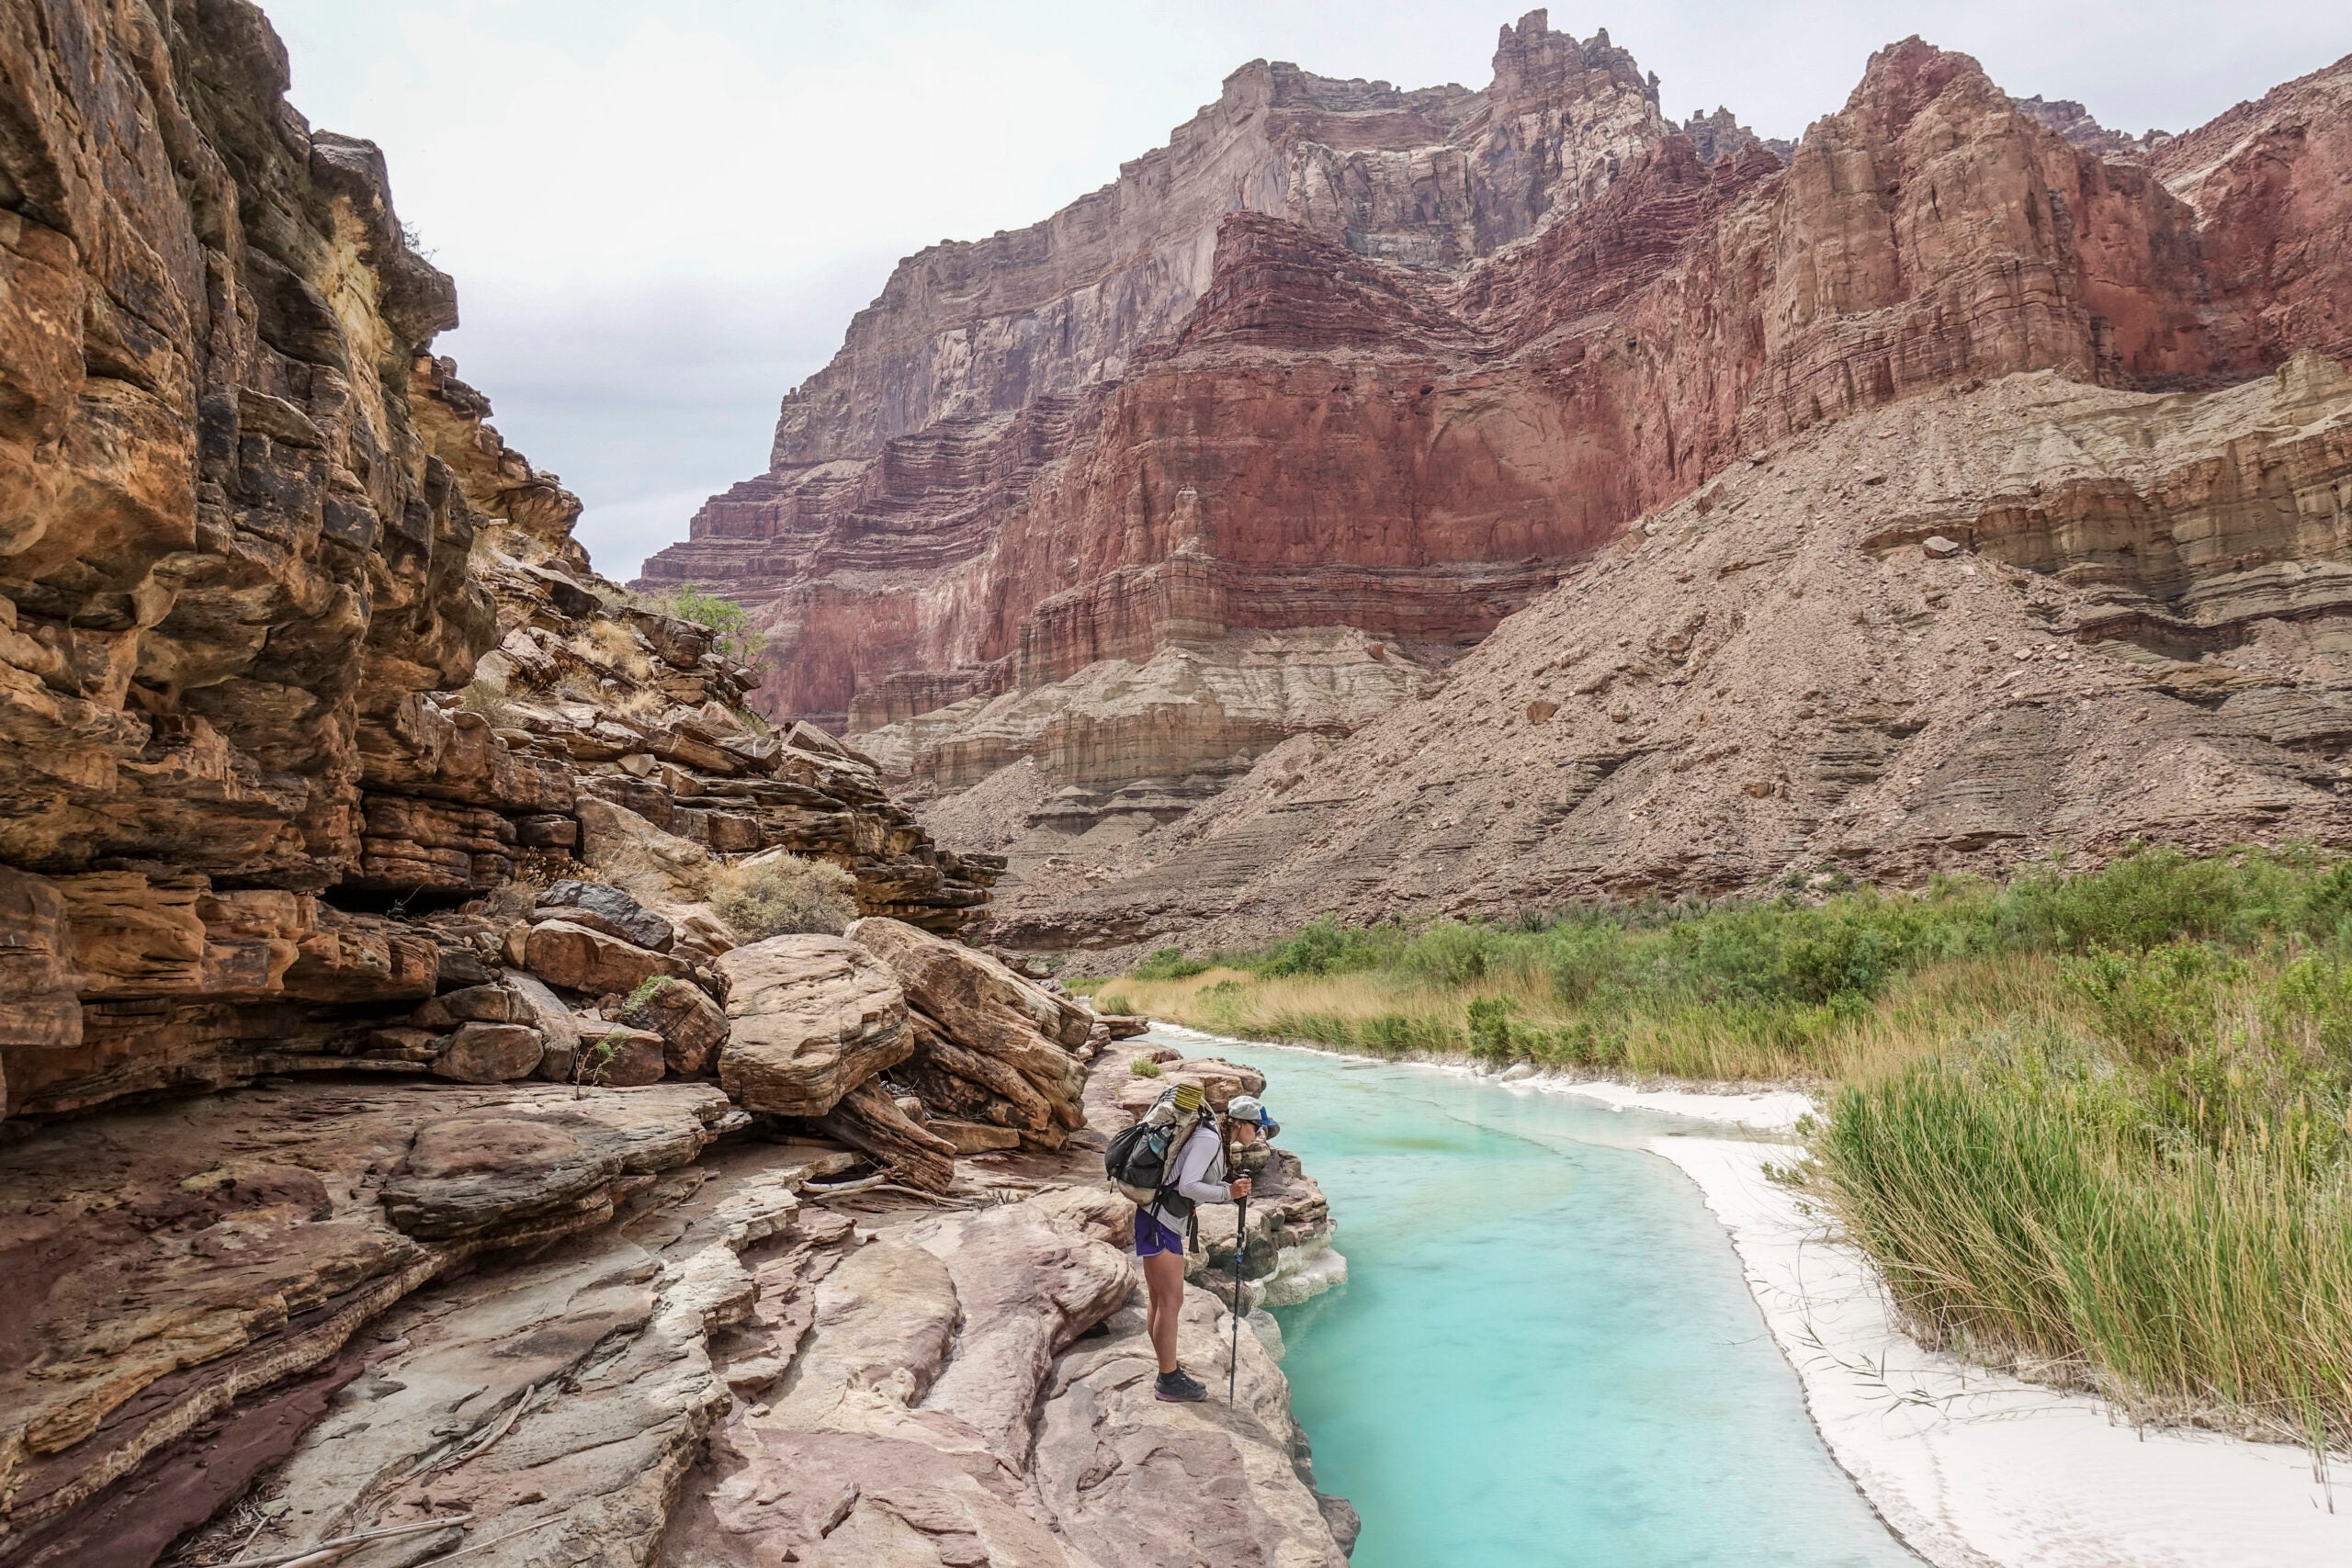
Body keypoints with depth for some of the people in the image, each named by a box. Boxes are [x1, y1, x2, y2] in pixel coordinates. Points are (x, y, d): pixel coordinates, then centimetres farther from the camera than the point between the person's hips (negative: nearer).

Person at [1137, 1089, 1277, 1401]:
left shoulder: (1220, 1143, 14)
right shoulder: (1208, 1139, -17)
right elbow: (1187, 1186, -24)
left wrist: (1234, 1189, 1)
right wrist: (1228, 1192, -22)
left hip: (1166, 1223, 10)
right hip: (1159, 1222, -10)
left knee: (1161, 1302, 17)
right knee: (1171, 1301, -3)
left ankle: (1169, 1372, 27)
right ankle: (1169, 1381, 6)